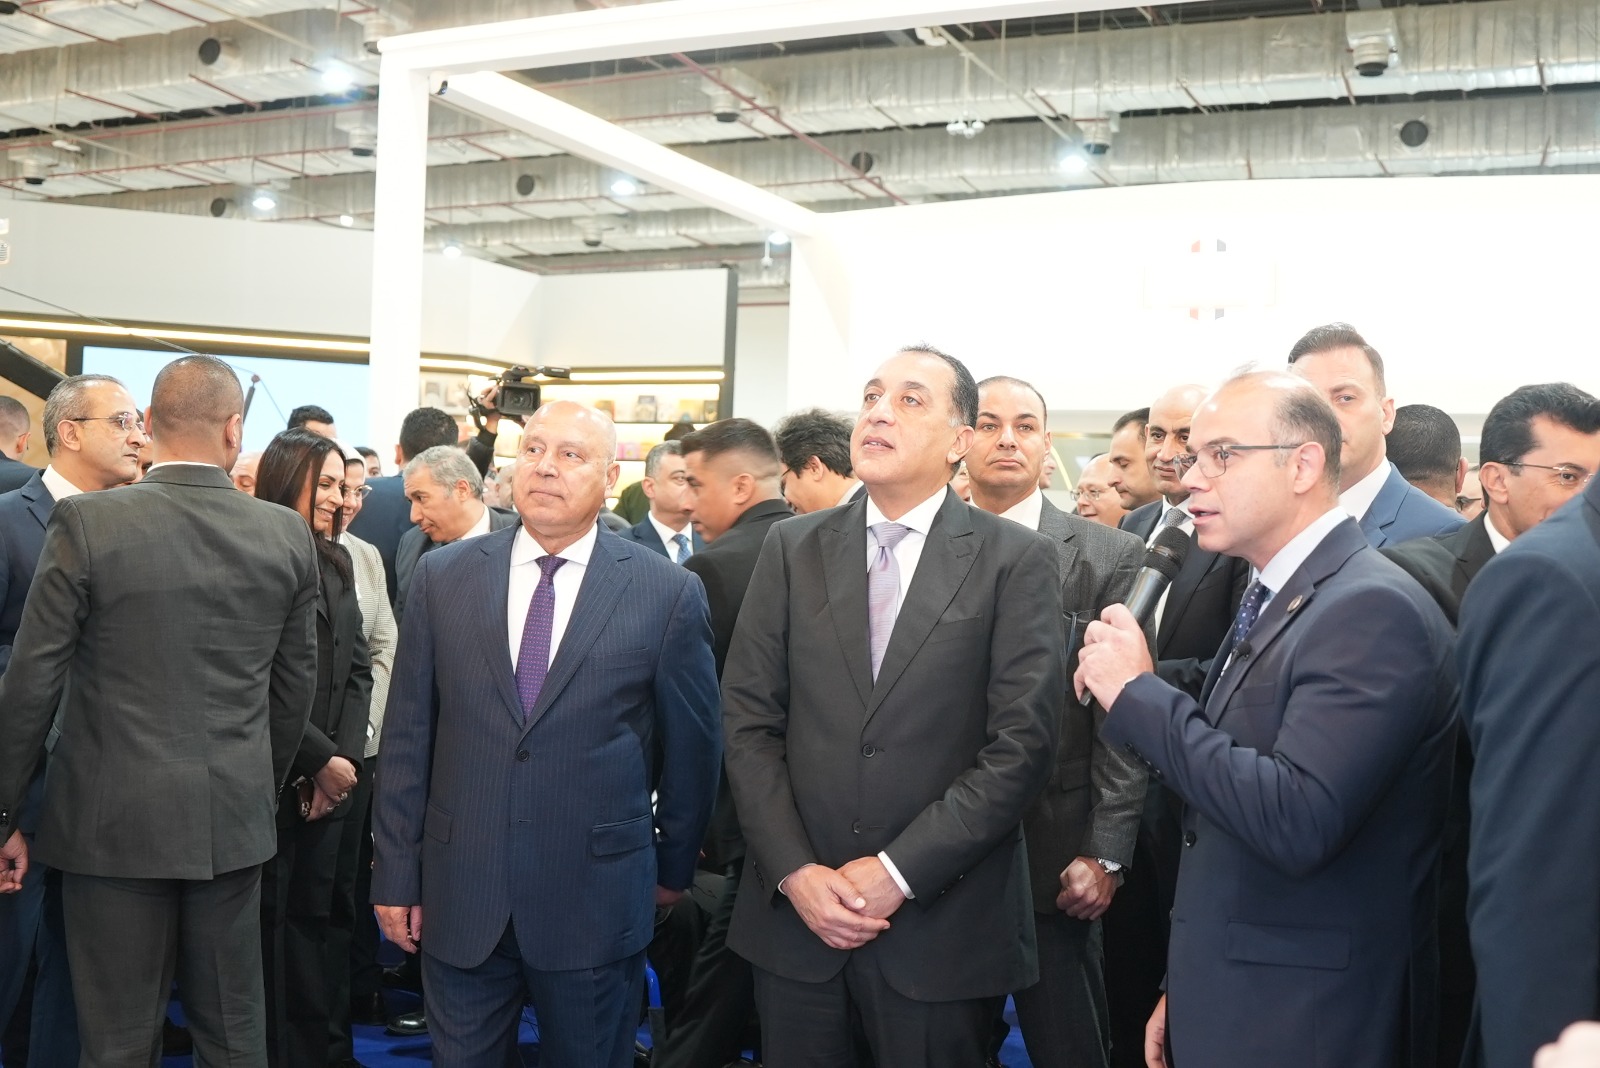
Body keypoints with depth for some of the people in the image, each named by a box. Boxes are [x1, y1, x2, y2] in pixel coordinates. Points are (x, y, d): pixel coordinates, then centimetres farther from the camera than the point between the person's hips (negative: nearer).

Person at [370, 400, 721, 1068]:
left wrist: (673, 867, 12)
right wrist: (396, 873, 3)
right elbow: (408, 734, 3)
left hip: (596, 904, -1)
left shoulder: (669, 594, -6)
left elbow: (692, 746, 4)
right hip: (459, 895, 2)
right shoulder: (443, 578, 1)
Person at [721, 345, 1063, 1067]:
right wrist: (795, 872, -8)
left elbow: (1022, 744, -9)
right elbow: (748, 719, 2)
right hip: (794, 914, 3)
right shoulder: (793, 548, 5)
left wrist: (898, 871, -13)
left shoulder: (1018, 561, -4)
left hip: (942, 924, -2)